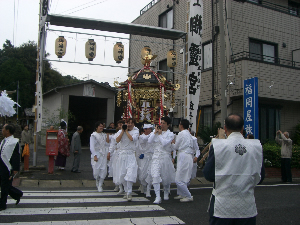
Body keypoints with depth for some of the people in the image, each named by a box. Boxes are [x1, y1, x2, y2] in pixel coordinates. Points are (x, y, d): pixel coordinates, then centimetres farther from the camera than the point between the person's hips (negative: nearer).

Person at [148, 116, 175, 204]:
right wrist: (155, 132, -6)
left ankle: (166, 192, 37)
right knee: (155, 176, -15)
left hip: (165, 156, -1)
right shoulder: (155, 131, 10)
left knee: (166, 177, 11)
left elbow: (164, 143, -15)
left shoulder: (170, 134, 1)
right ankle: (158, 197, -13)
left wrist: (160, 134, -8)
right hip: (156, 156, 1)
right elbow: (149, 141, -4)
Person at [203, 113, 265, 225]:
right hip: (247, 208, 2)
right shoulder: (257, 146, -4)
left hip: (222, 208, -2)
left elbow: (208, 175, -8)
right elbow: (260, 178, 3)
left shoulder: (217, 146, -12)